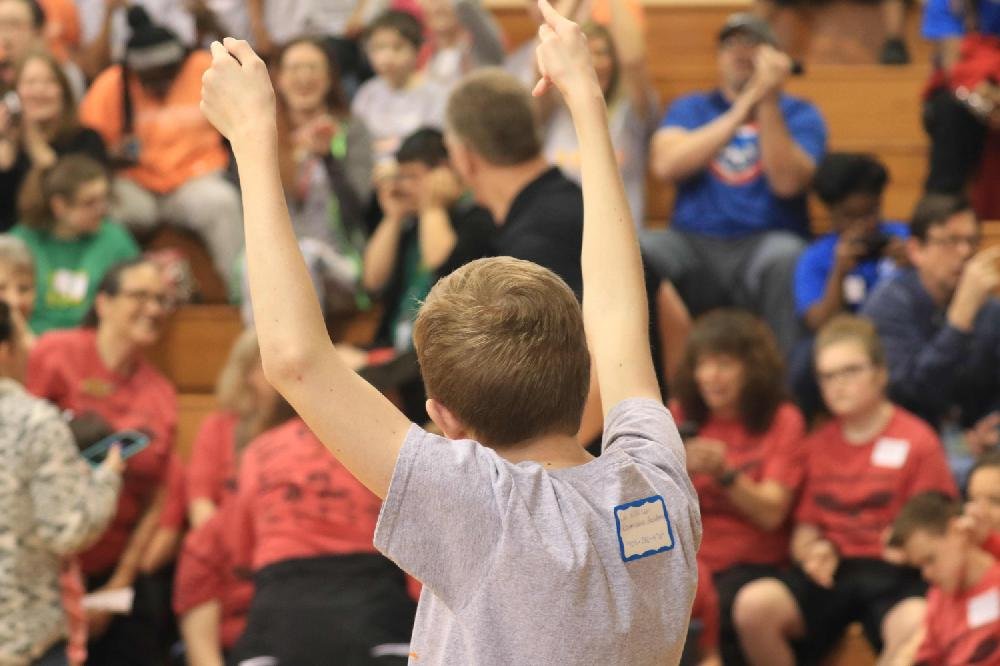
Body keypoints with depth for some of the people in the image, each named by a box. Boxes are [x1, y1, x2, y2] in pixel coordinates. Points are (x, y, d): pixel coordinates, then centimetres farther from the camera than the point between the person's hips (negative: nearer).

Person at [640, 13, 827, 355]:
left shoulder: (799, 114, 11)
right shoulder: (690, 108, 17)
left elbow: (787, 182, -8)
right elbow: (665, 166, -6)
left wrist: (768, 103, -13)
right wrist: (742, 110, -9)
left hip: (764, 241, -2)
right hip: (693, 244, 2)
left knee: (785, 258, -36)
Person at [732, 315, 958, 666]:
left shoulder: (918, 440, 2)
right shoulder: (818, 443, 16)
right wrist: (811, 550, -5)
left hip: (895, 572, -4)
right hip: (831, 572, 4)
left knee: (914, 624, -40)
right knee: (753, 605, -26)